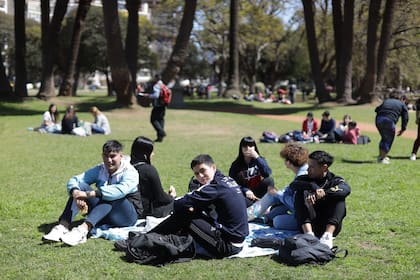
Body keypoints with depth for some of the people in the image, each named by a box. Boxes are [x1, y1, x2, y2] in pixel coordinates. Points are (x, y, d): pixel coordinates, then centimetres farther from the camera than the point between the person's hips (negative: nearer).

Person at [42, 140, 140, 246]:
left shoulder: (130, 172, -11)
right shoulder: (99, 170, 6)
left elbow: (121, 190, -34)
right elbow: (74, 180, -6)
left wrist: (88, 194, -40)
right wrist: (76, 193, -31)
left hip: (126, 216, -5)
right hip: (103, 217, 5)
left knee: (111, 197, -36)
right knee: (80, 186, -15)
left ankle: (82, 230, -52)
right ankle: (62, 227, -32)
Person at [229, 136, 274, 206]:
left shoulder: (260, 160, -2)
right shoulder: (236, 165, -5)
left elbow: (267, 174, -22)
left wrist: (257, 157, -25)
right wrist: (246, 191, -25)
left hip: (258, 192, 1)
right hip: (244, 193, -1)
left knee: (269, 181, -27)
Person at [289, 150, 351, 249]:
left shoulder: (335, 181, 7)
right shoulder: (305, 179, 12)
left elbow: (346, 189, -18)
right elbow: (293, 185, -12)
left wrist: (322, 194, -32)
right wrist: (313, 187, -30)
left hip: (330, 226, -1)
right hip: (309, 225, 1)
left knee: (339, 198, -19)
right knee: (301, 194, -16)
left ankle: (328, 234, -38)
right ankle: (309, 234, -36)